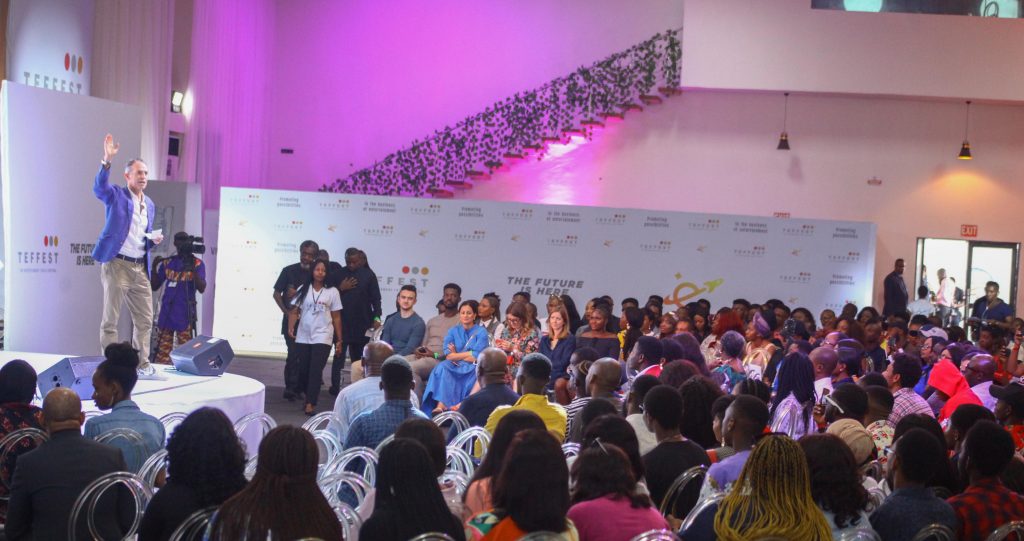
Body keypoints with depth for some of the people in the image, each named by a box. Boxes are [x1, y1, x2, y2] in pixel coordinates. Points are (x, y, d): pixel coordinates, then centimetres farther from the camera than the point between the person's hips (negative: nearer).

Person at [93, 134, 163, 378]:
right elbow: (99, 188, -24)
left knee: (145, 321, 9)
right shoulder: (116, 195, -1)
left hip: (140, 268, 6)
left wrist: (155, 239, 3)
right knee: (110, 320, -2)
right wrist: (107, 160, -36)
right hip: (117, 264, -6)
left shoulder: (150, 204, 17)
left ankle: (142, 366, 18)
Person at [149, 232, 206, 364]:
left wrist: (192, 268, -17)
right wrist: (154, 267, 0)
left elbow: (202, 288, -7)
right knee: (162, 351, 3)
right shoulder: (167, 262, 13)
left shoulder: (197, 263, 3)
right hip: (166, 311, 4)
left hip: (185, 313, -4)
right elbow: (154, 286, 14)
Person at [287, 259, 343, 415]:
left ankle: (311, 404, -12)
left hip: (322, 337, -2)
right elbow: (294, 311, 3)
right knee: (303, 370, 6)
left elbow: (336, 317, 4)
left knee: (316, 370, -11)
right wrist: (290, 327, -16)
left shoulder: (332, 292, 2)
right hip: (303, 337, 2)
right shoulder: (303, 290, 5)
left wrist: (339, 339, 2)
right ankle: (311, 395, 29)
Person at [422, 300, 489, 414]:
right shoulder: (452, 331, 16)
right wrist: (468, 354, -7)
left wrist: (456, 355, 0)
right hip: (454, 368, 3)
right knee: (442, 367, -30)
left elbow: (476, 358, -6)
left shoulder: (481, 332, 6)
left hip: (471, 369, -2)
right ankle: (440, 405, -46)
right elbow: (448, 356, 2)